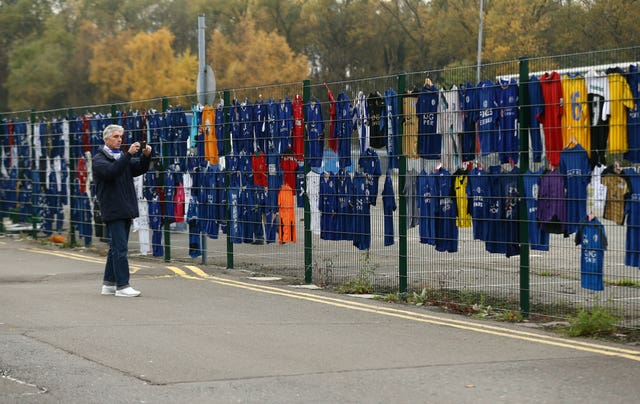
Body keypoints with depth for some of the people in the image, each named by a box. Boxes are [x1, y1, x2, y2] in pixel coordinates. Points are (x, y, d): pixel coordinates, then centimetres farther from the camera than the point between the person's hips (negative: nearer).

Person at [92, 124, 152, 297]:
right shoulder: (99, 159, -4)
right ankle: (122, 286, -12)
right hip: (112, 210, -8)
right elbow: (111, 171, -23)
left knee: (116, 248, 12)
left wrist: (146, 156, -11)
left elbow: (140, 168, 9)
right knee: (120, 248, -12)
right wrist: (128, 154, -28)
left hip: (125, 210, 8)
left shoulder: (122, 157, 19)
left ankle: (108, 284, 18)